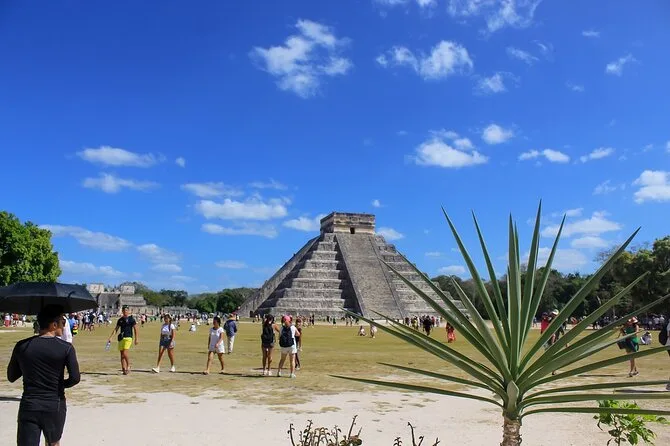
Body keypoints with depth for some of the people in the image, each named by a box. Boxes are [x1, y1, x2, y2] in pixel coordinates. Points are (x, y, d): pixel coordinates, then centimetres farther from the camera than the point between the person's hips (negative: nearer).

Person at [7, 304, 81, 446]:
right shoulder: (66, 348, -10)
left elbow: (11, 377, 7)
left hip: (28, 406, 1)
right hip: (55, 406, -1)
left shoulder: (21, 346, -2)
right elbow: (75, 378, -13)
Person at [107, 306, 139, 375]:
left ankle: (128, 366, 0)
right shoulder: (120, 320, 13)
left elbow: (135, 329, -3)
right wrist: (110, 337, 9)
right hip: (121, 338, 6)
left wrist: (136, 338, -8)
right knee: (122, 354, 5)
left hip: (128, 337, -6)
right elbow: (116, 329, 16)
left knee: (125, 353, -17)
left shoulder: (131, 319, -2)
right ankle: (124, 369, 9)